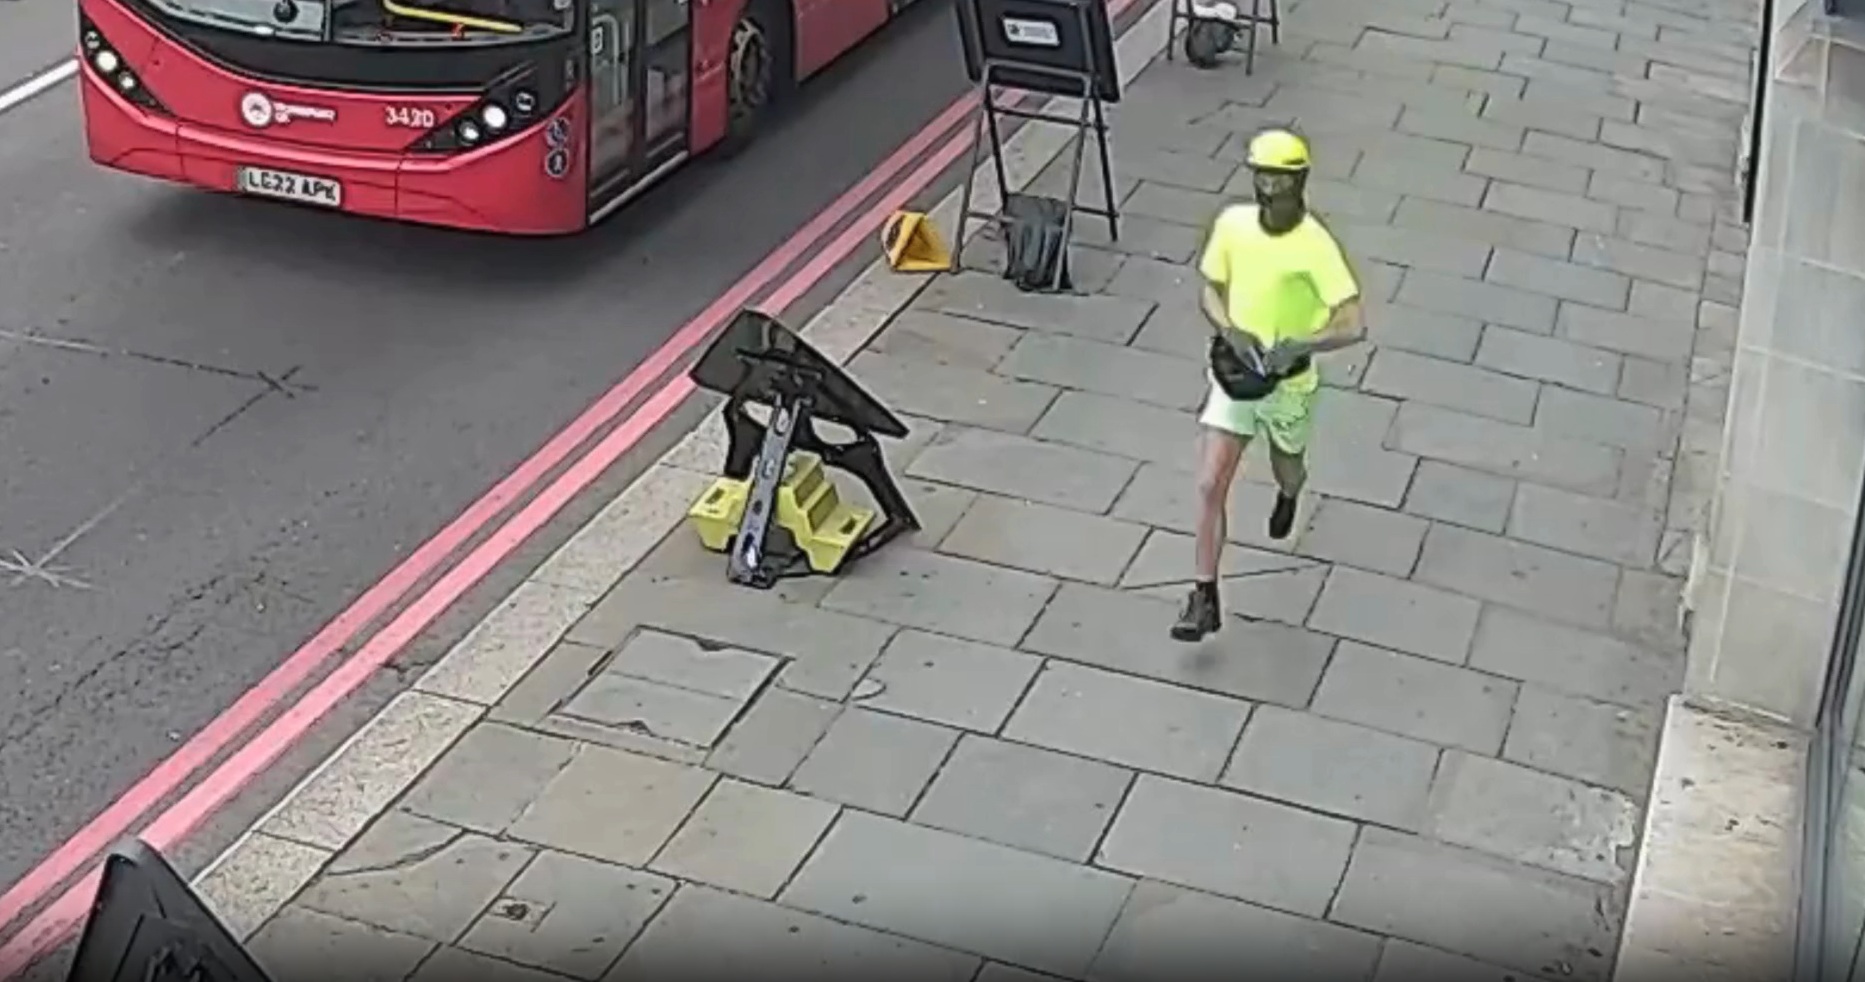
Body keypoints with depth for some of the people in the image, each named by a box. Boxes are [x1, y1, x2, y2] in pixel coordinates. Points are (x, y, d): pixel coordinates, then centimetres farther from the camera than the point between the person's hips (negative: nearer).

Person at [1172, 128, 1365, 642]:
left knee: (1287, 469, 25)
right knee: (1210, 486, -6)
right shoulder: (1232, 223, -9)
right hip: (1233, 373, 2)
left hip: (1289, 383, -2)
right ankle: (1204, 598, 2)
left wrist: (1295, 347, -42)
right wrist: (1231, 332, -16)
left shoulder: (1315, 246, -23)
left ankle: (1288, 496, 65)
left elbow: (1352, 326, -29)